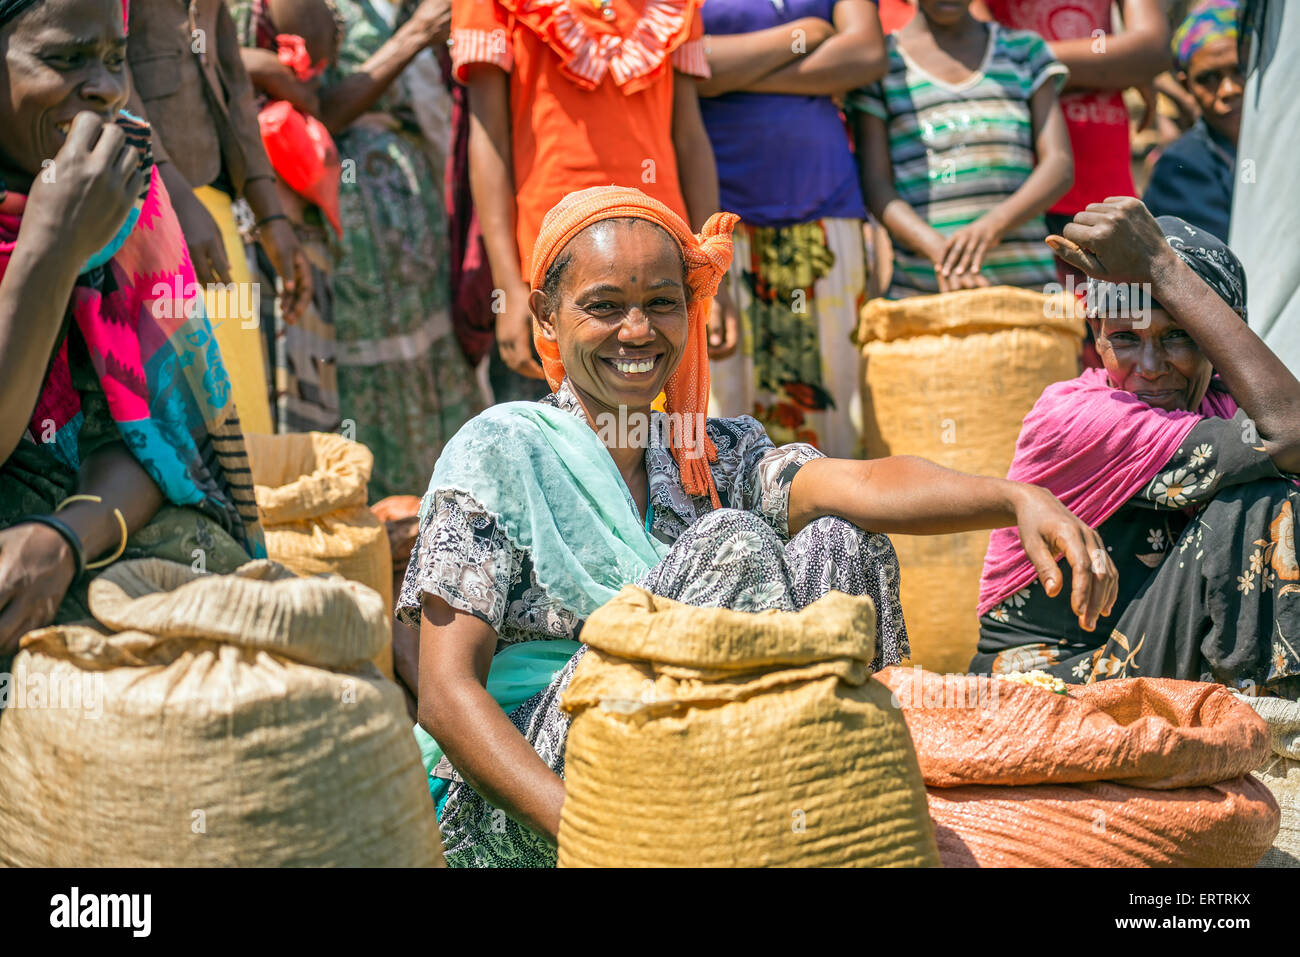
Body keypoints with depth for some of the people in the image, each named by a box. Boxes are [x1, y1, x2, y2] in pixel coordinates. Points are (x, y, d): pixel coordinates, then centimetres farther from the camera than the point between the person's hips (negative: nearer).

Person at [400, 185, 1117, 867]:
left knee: (836, 542, -10)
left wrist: (1019, 499, -30)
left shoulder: (710, 457, 10)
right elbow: (446, 694, -13)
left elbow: (865, 483, -10)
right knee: (732, 545, -22)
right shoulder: (498, 454, -4)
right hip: (511, 817, -5)